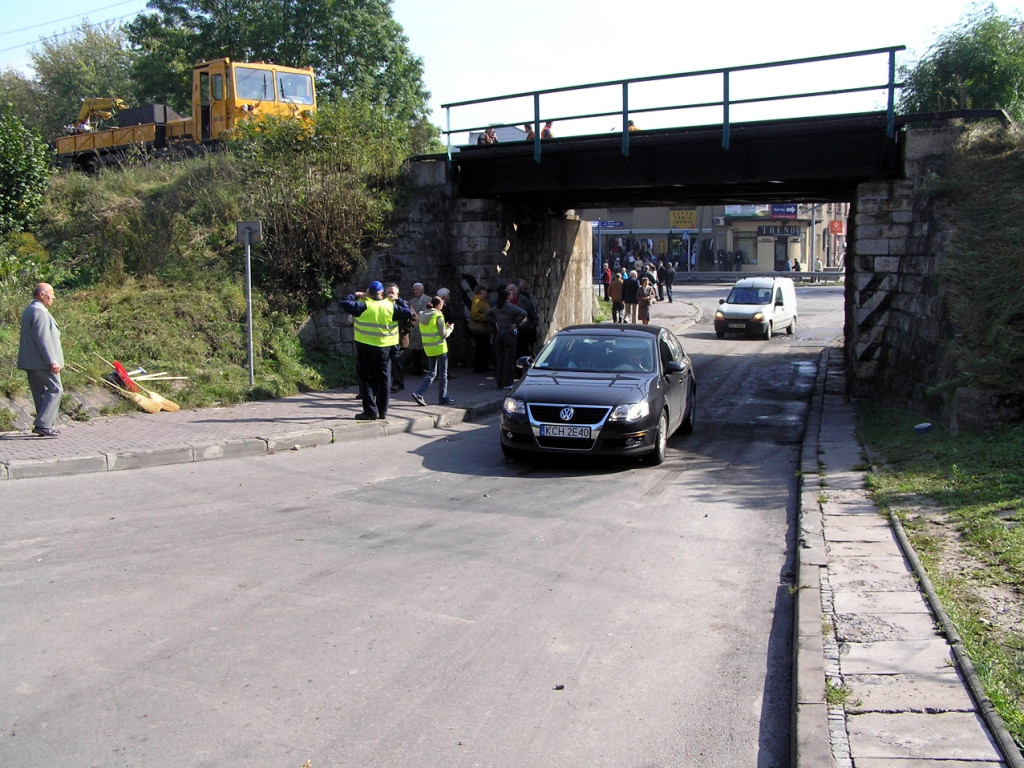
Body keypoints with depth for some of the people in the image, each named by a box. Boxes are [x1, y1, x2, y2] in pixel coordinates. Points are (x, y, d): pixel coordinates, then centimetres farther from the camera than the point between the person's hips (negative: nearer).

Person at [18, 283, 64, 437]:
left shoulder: (29, 310, 19)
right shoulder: (39, 311, -14)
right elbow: (43, 338, -21)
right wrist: (52, 361, -21)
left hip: (30, 362, 10)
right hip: (42, 361, -10)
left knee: (40, 392, 12)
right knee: (55, 390, -7)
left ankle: (44, 426, 15)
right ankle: (43, 424, -12)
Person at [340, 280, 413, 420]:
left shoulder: (364, 306, -10)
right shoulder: (391, 307, -2)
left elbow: (343, 303, -11)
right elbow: (408, 313, 4)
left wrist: (355, 295, 5)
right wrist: (399, 301, 17)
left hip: (365, 347, -3)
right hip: (385, 347, 3)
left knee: (366, 379, 5)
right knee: (384, 379, 11)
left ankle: (370, 410, 0)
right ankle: (382, 411, 12)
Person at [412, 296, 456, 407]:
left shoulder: (422, 315, 6)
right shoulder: (438, 316, -15)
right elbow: (444, 334, -13)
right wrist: (450, 328, 6)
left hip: (428, 348, 7)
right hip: (439, 348, -7)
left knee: (431, 373, 14)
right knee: (443, 374, 6)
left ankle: (419, 393, 0)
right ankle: (443, 398, 13)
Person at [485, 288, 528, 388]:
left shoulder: (496, 308, 7)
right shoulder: (511, 307, -12)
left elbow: (486, 314, 19)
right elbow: (523, 313, -25)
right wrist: (516, 323, -13)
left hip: (499, 334, 6)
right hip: (509, 335, -6)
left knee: (499, 359, 10)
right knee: (509, 359, 0)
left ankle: (499, 383, 13)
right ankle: (506, 383, 1)